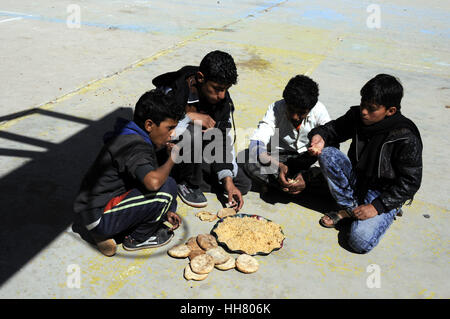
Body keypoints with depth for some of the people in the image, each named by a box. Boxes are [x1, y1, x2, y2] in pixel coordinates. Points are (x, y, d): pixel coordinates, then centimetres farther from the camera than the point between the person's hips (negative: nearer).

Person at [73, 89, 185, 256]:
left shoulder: (128, 137, 10)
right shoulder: (134, 146, -21)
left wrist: (164, 210, 10)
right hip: (98, 217, -10)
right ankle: (139, 239, 1)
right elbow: (153, 182, -39)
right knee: (167, 187, -20)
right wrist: (172, 160, -18)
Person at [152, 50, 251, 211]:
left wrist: (228, 181, -14)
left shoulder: (223, 99, -8)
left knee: (243, 184, -4)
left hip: (198, 154, 6)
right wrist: (190, 117, -34)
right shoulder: (171, 90, -24)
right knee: (192, 132, -37)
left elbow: (224, 142, -5)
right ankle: (187, 183, -11)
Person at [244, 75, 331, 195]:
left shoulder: (319, 111, -17)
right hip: (280, 157, -1)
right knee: (251, 166, -30)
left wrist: (307, 176, -36)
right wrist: (278, 166, -46)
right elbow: (255, 145, -28)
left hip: (309, 159, 1)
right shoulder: (276, 108, -19)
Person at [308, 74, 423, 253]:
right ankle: (349, 208, -8)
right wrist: (320, 136, -17)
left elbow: (410, 182, -17)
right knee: (326, 154, -20)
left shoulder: (406, 139, -22)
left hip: (385, 194, -5)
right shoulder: (357, 116, -9)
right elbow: (335, 128, 8)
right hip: (357, 180, 5)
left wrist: (377, 207, -22)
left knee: (361, 242, -26)